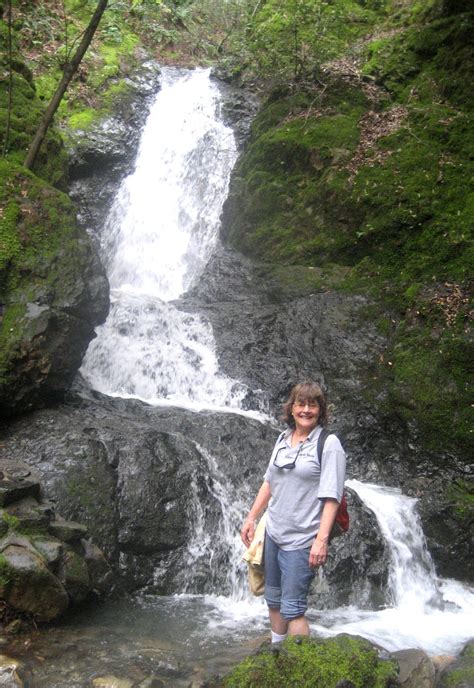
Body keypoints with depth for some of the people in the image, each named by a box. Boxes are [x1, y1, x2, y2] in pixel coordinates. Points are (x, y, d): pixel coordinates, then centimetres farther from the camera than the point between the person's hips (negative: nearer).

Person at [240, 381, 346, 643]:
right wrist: (251, 517, 13)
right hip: (273, 533, 7)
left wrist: (322, 539, -23)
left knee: (292, 609, -5)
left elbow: (331, 497, -17)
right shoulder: (283, 439, 7)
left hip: (300, 540, -7)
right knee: (273, 600, 19)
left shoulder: (328, 444, -12)